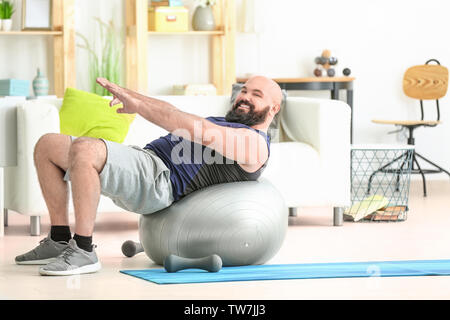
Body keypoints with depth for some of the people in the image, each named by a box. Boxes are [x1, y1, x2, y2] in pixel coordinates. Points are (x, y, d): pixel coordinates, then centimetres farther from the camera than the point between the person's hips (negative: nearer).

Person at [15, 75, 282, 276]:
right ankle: (60, 241, 5)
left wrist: (139, 104, -21)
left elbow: (205, 133, -21)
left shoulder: (256, 143, -4)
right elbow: (171, 117, 28)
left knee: (83, 149, -35)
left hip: (158, 179, -10)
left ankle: (83, 253, -28)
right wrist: (135, 98, 8)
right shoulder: (226, 123, 31)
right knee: (48, 146, 5)